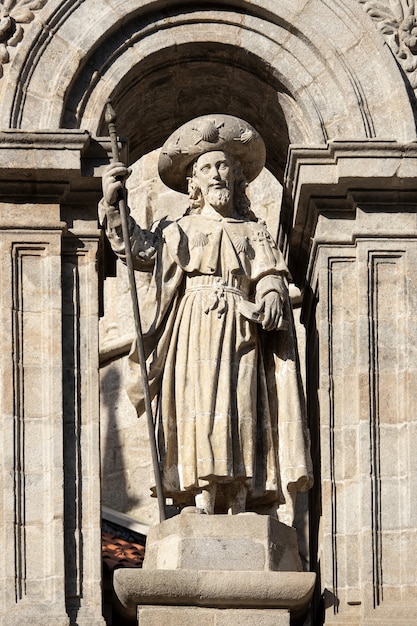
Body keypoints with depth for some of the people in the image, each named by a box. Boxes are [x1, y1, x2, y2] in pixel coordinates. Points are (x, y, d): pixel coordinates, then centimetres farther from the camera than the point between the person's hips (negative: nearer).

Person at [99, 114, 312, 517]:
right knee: (200, 407, -14)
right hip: (195, 330, -1)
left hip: (240, 329, 1)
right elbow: (141, 251, 3)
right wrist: (113, 205, -9)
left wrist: (272, 296, -17)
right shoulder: (180, 230, 18)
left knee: (241, 411, -10)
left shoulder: (253, 232, 21)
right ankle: (204, 508, -19)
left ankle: (239, 512, -14)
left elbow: (269, 272, 6)